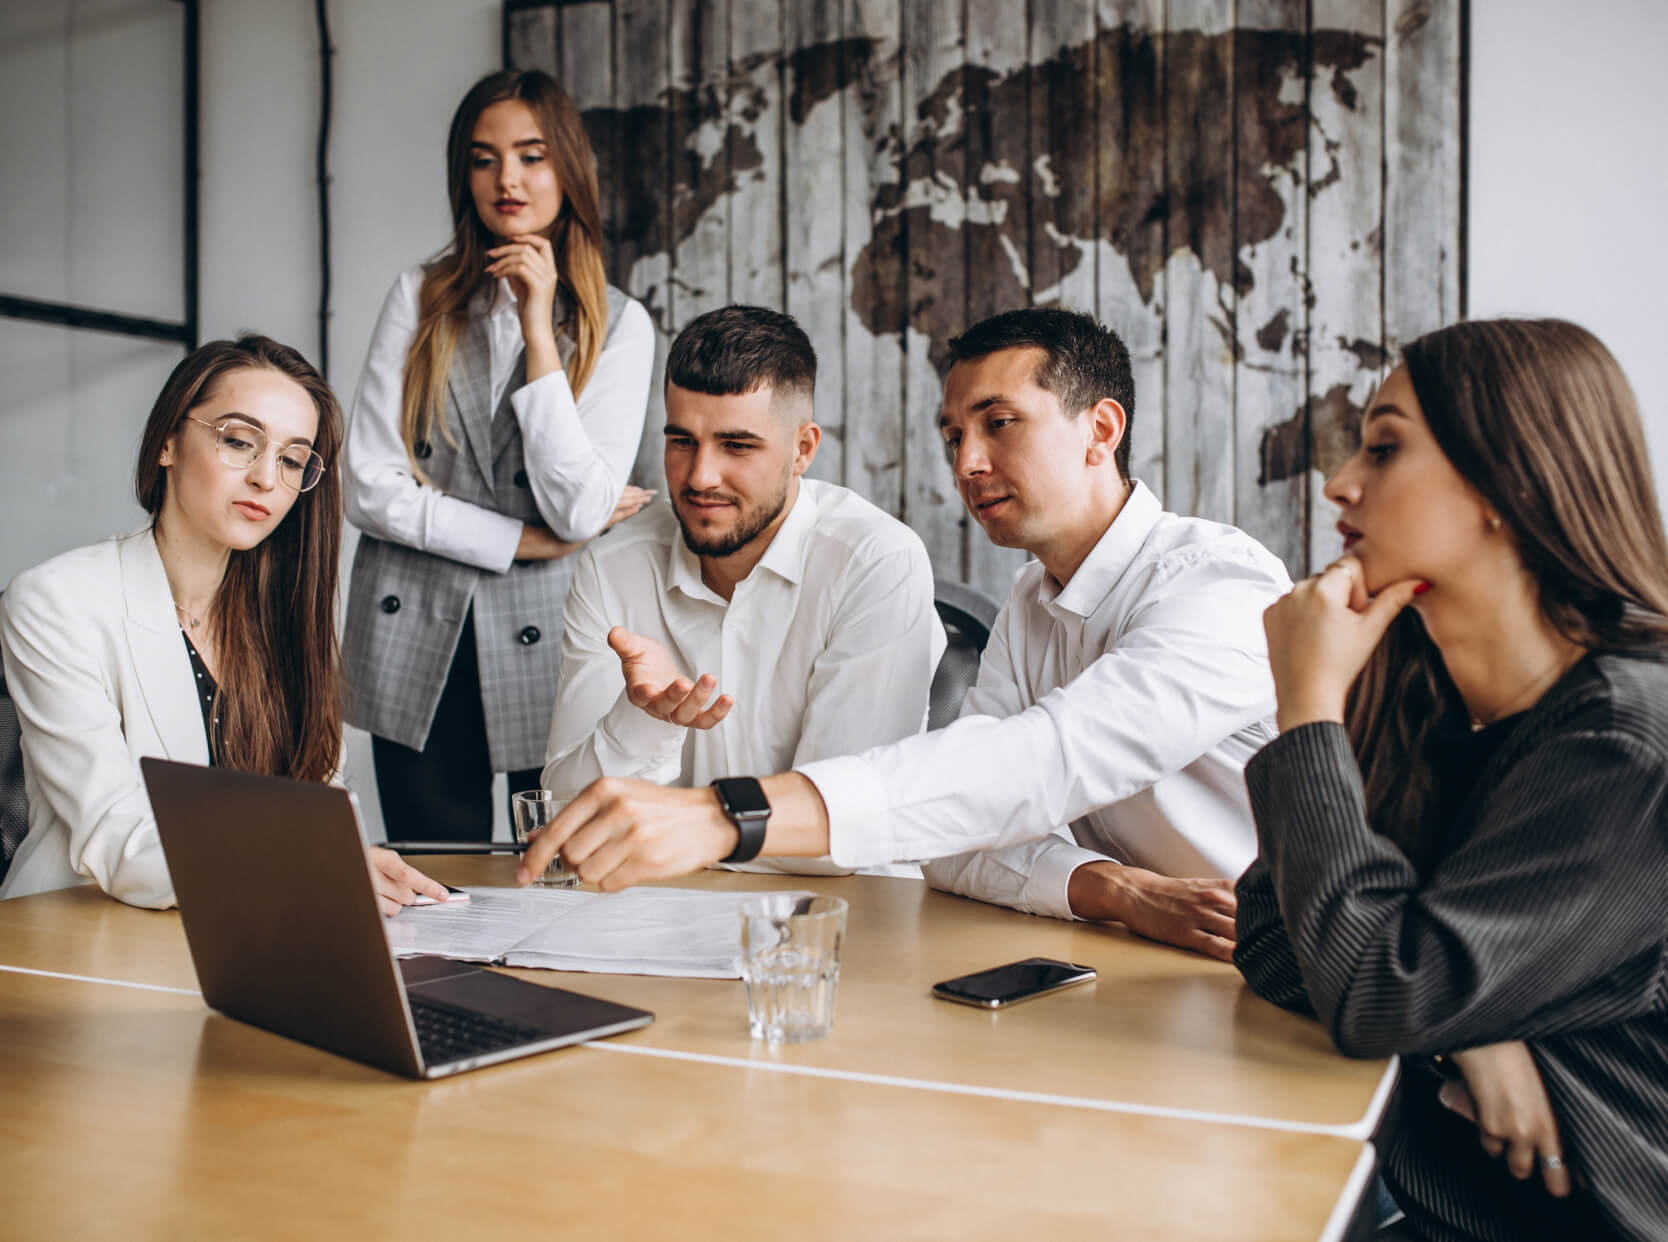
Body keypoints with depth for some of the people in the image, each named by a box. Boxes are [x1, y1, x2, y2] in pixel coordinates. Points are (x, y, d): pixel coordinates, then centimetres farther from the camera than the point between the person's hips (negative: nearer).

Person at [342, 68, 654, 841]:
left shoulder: (619, 326, 0)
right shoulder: (420, 298, 3)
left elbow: (579, 511, -13)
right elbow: (370, 489, -5)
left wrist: (538, 325, -13)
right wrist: (533, 541, -9)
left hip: (550, 651, -1)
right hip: (414, 651, 1)